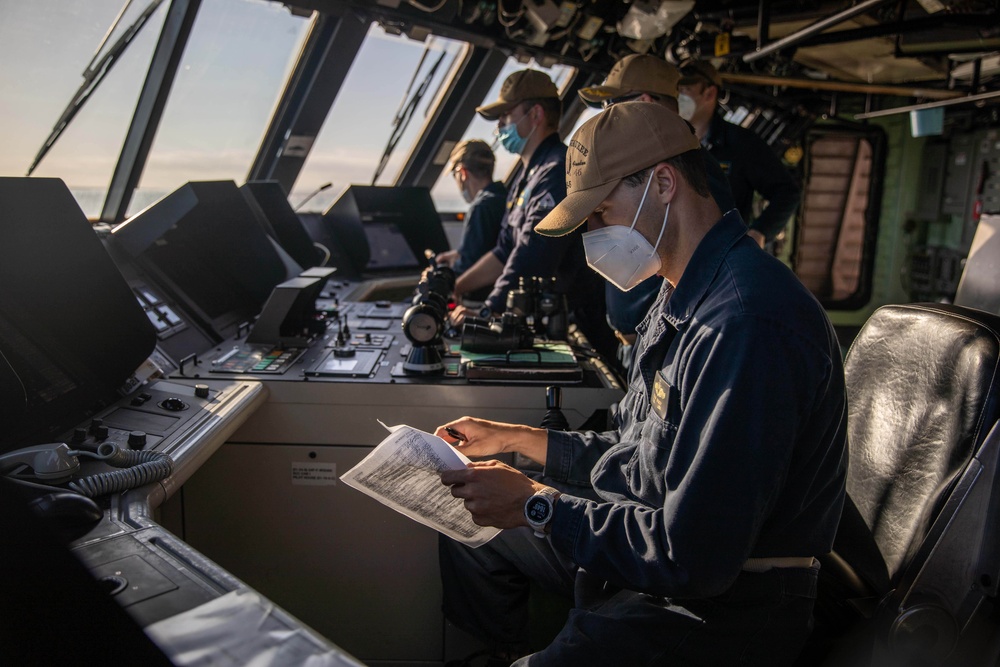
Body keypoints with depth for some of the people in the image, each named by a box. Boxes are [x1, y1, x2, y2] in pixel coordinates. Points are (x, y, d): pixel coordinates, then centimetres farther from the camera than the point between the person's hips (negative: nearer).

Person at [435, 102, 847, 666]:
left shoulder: (748, 323, -28)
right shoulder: (685, 296, 8)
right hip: (652, 548, 10)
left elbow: (691, 561, -28)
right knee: (472, 532, 18)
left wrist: (536, 504, -18)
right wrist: (514, 439, 10)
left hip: (722, 606, -10)